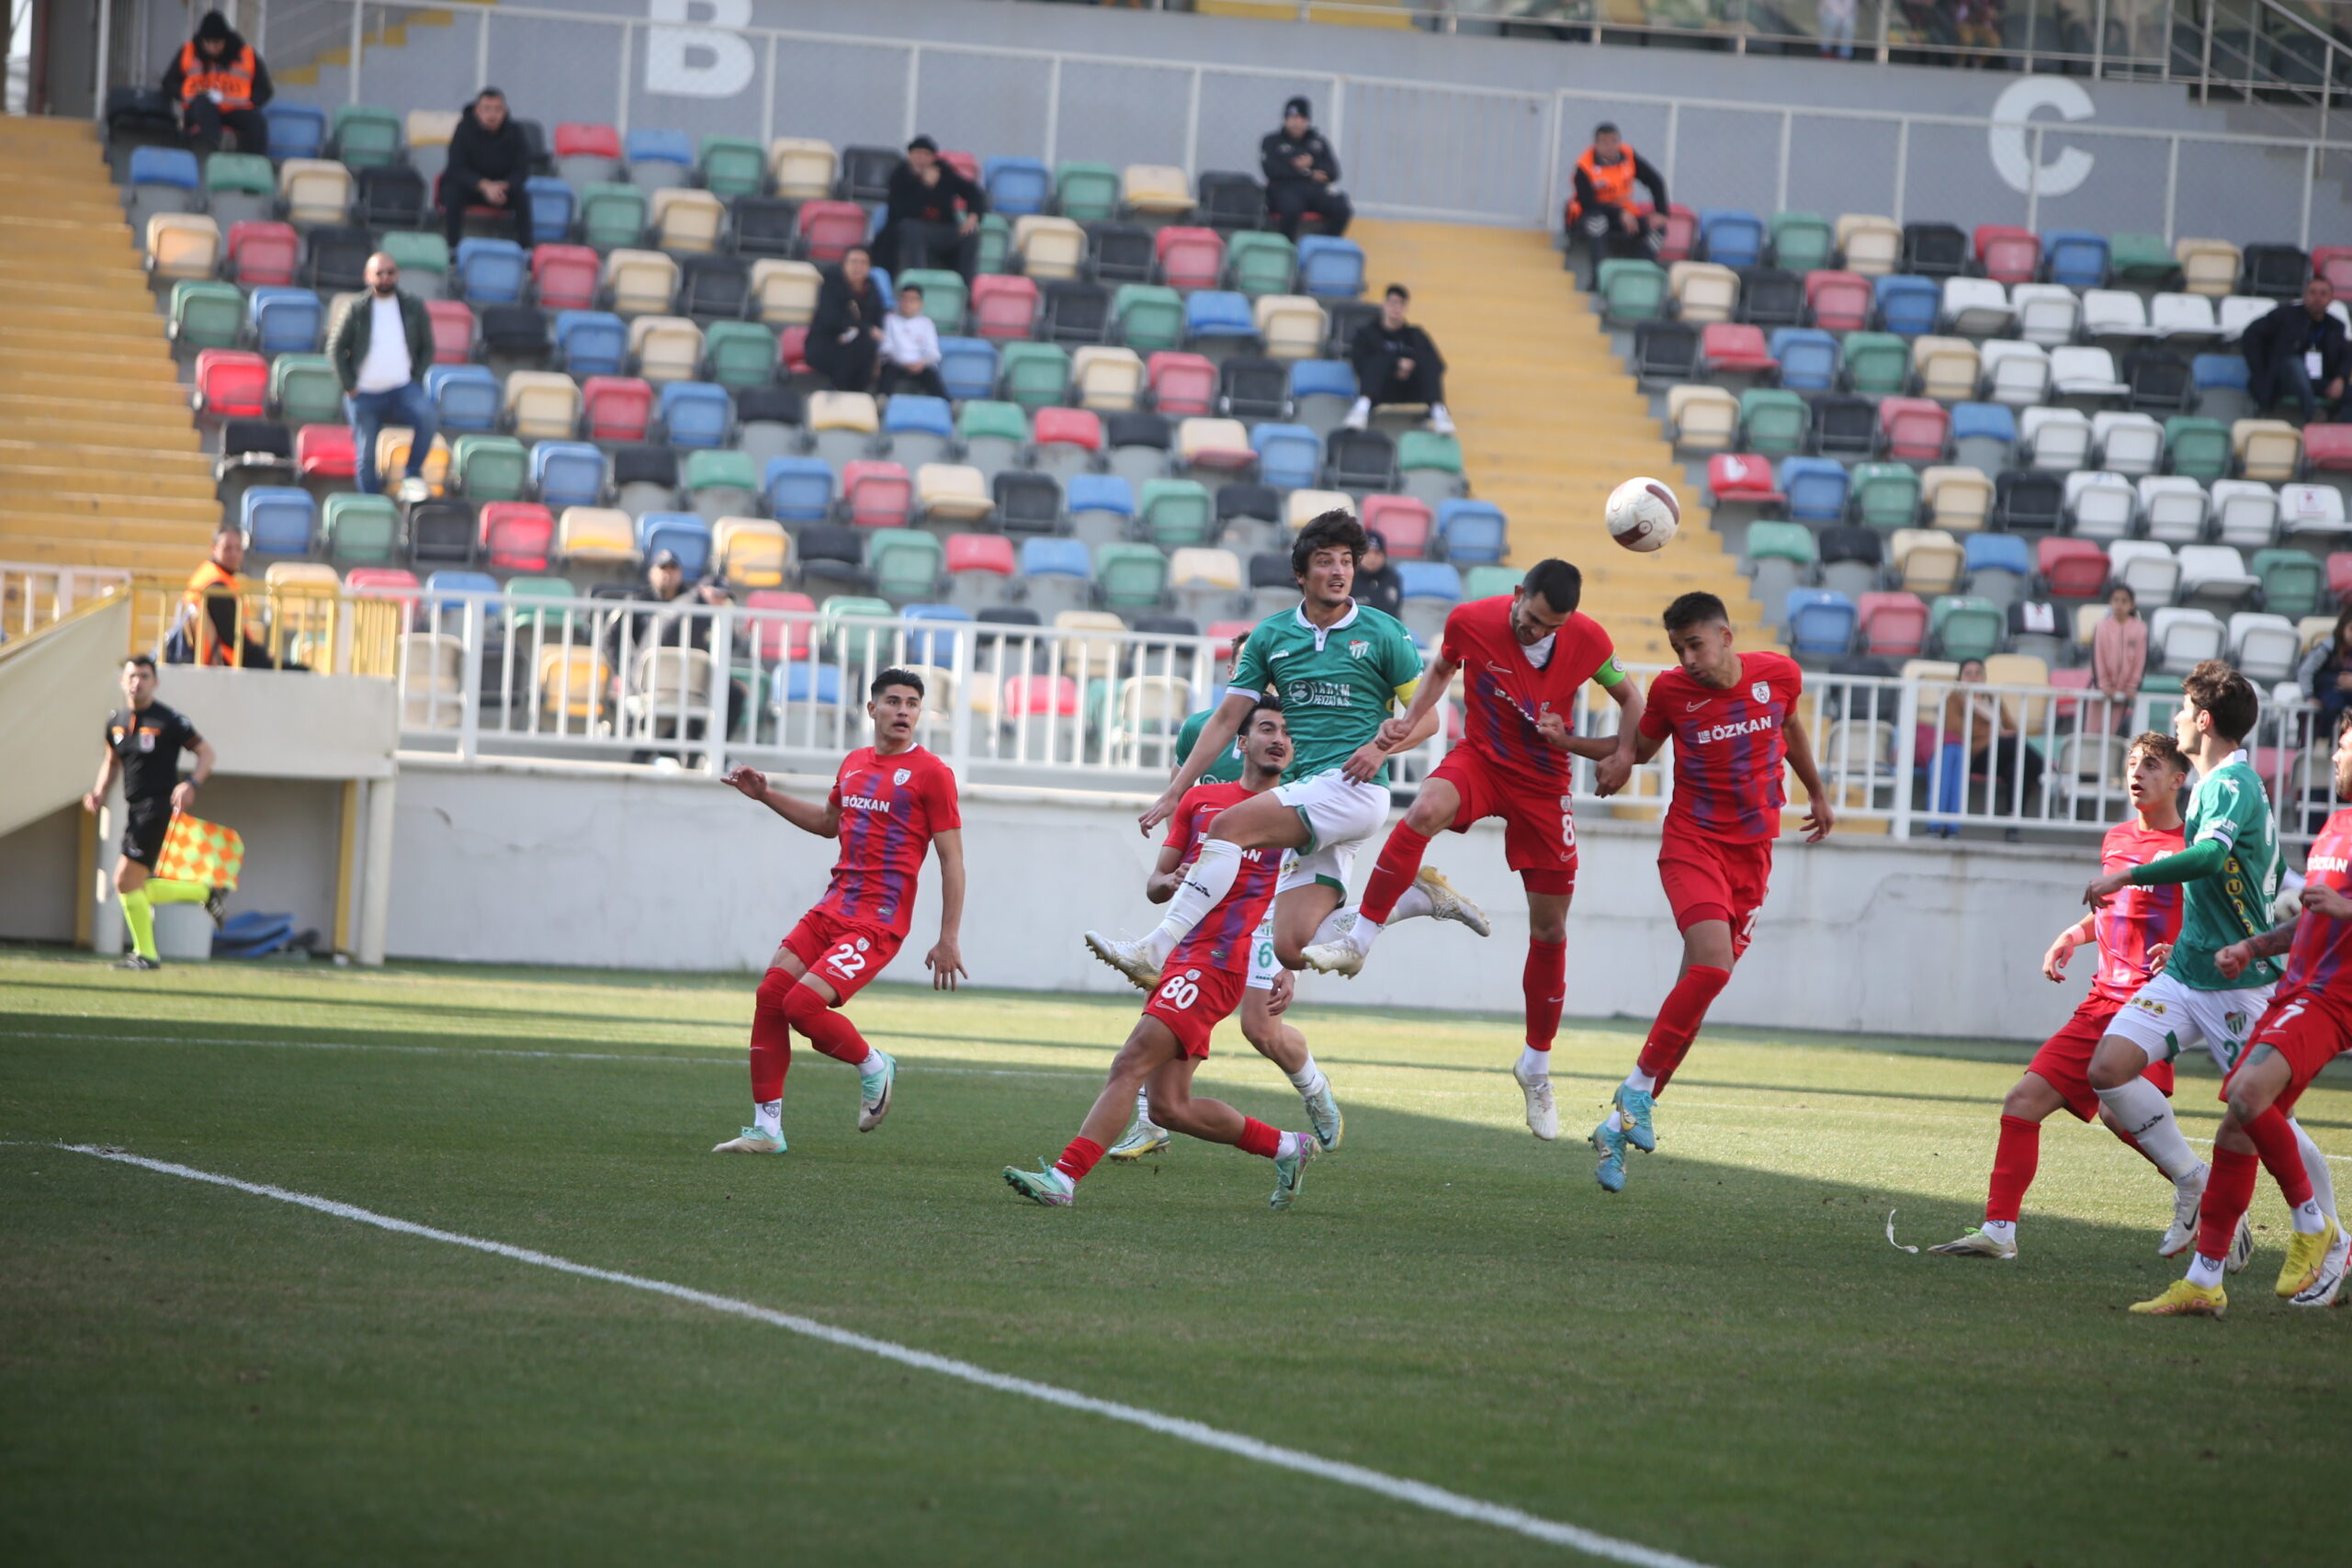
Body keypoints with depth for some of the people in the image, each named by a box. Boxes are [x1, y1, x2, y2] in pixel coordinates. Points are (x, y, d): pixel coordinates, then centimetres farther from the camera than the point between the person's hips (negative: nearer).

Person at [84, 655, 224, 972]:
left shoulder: (169, 721, -9)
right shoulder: (116, 721, 10)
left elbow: (207, 752, -4)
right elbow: (111, 761, 24)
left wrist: (191, 784, -20)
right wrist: (100, 792, 7)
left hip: (158, 807, -7)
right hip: (134, 809, 7)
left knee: (126, 883, -14)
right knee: (136, 890, 7)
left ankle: (145, 954, -1)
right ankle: (204, 892, 27)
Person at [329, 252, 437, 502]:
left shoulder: (413, 307, 2)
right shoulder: (357, 310, -2)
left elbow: (427, 347, 10)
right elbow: (337, 348, 4)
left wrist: (416, 378, -2)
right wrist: (349, 386, -3)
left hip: (403, 389, 0)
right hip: (365, 395, 0)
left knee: (429, 416, -29)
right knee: (366, 456, -3)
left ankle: (413, 475, -14)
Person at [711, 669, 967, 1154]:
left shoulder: (930, 774, -6)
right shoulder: (854, 764, 15)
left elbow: (952, 859, -7)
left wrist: (949, 940, -11)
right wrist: (767, 795, 27)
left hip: (878, 922, -7)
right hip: (832, 908, 7)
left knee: (802, 1004, -19)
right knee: (770, 995, -2)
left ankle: (874, 1067, 9)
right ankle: (766, 1128, 6)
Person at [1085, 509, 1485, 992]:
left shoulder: (1383, 634, 1)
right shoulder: (1270, 636, 13)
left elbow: (1427, 717, 6)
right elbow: (1225, 721, 13)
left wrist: (1382, 747, -14)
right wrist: (1173, 794, 7)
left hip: (1353, 787, -6)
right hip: (1305, 795, 6)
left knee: (1230, 824, -23)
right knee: (1295, 950, -7)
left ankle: (1155, 951, -25)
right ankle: (1418, 895, 11)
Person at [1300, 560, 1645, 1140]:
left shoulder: (1588, 641, -13)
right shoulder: (1471, 621, -13)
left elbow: (1629, 695, 5)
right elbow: (1442, 667, 10)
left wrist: (1624, 754, -12)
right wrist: (1410, 719, -5)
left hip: (1545, 783, 1)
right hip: (1480, 759, -1)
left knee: (1550, 930, 4)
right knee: (1425, 811, -38)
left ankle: (1536, 1066, 21)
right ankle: (1358, 943, -30)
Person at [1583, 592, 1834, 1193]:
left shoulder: (1779, 674, -2)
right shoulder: (1671, 690, -6)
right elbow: (1638, 749, 12)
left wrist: (1817, 794, 32)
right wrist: (1565, 741, -4)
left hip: (1752, 851, 3)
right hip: (1693, 844, -3)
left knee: (1696, 993, 0)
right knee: (1712, 964, -27)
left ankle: (1622, 1124, 6)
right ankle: (1639, 1088, -14)